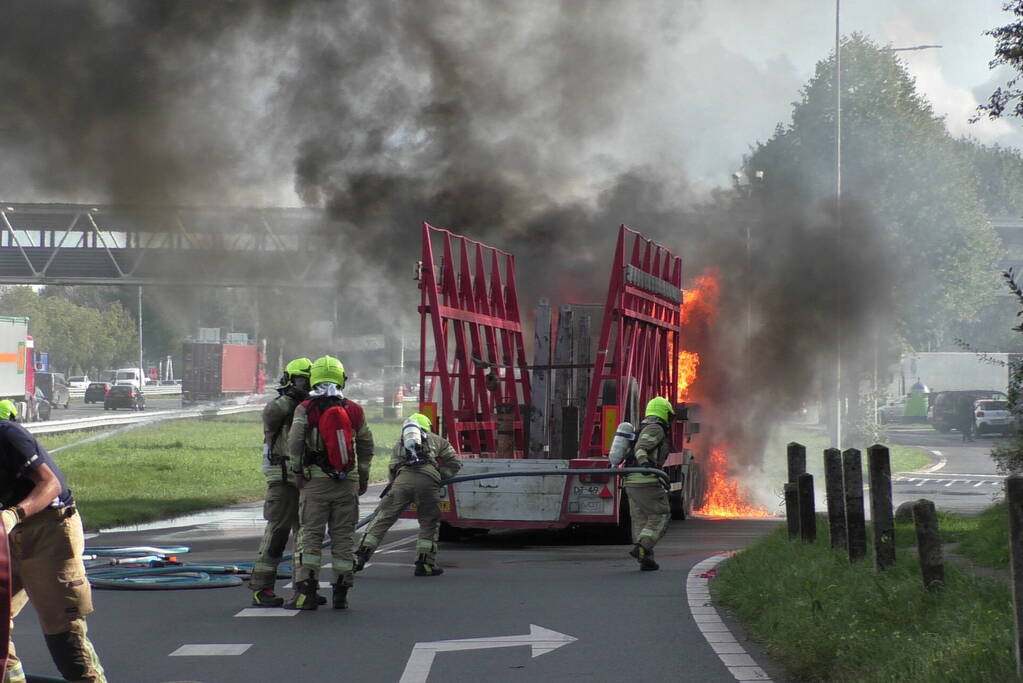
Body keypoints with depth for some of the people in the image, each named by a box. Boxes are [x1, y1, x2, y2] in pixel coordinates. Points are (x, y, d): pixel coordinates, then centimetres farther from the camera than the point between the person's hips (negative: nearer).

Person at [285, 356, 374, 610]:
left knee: (310, 535, 1)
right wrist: (364, 475, 23)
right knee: (343, 536, 8)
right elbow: (366, 445, 11)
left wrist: (297, 470, 1)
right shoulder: (354, 411, 4)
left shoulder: (305, 410, -5)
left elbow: (295, 441, -13)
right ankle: (341, 593, 9)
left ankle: (306, 592, -4)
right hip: (347, 483, 2)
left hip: (315, 480, -2)